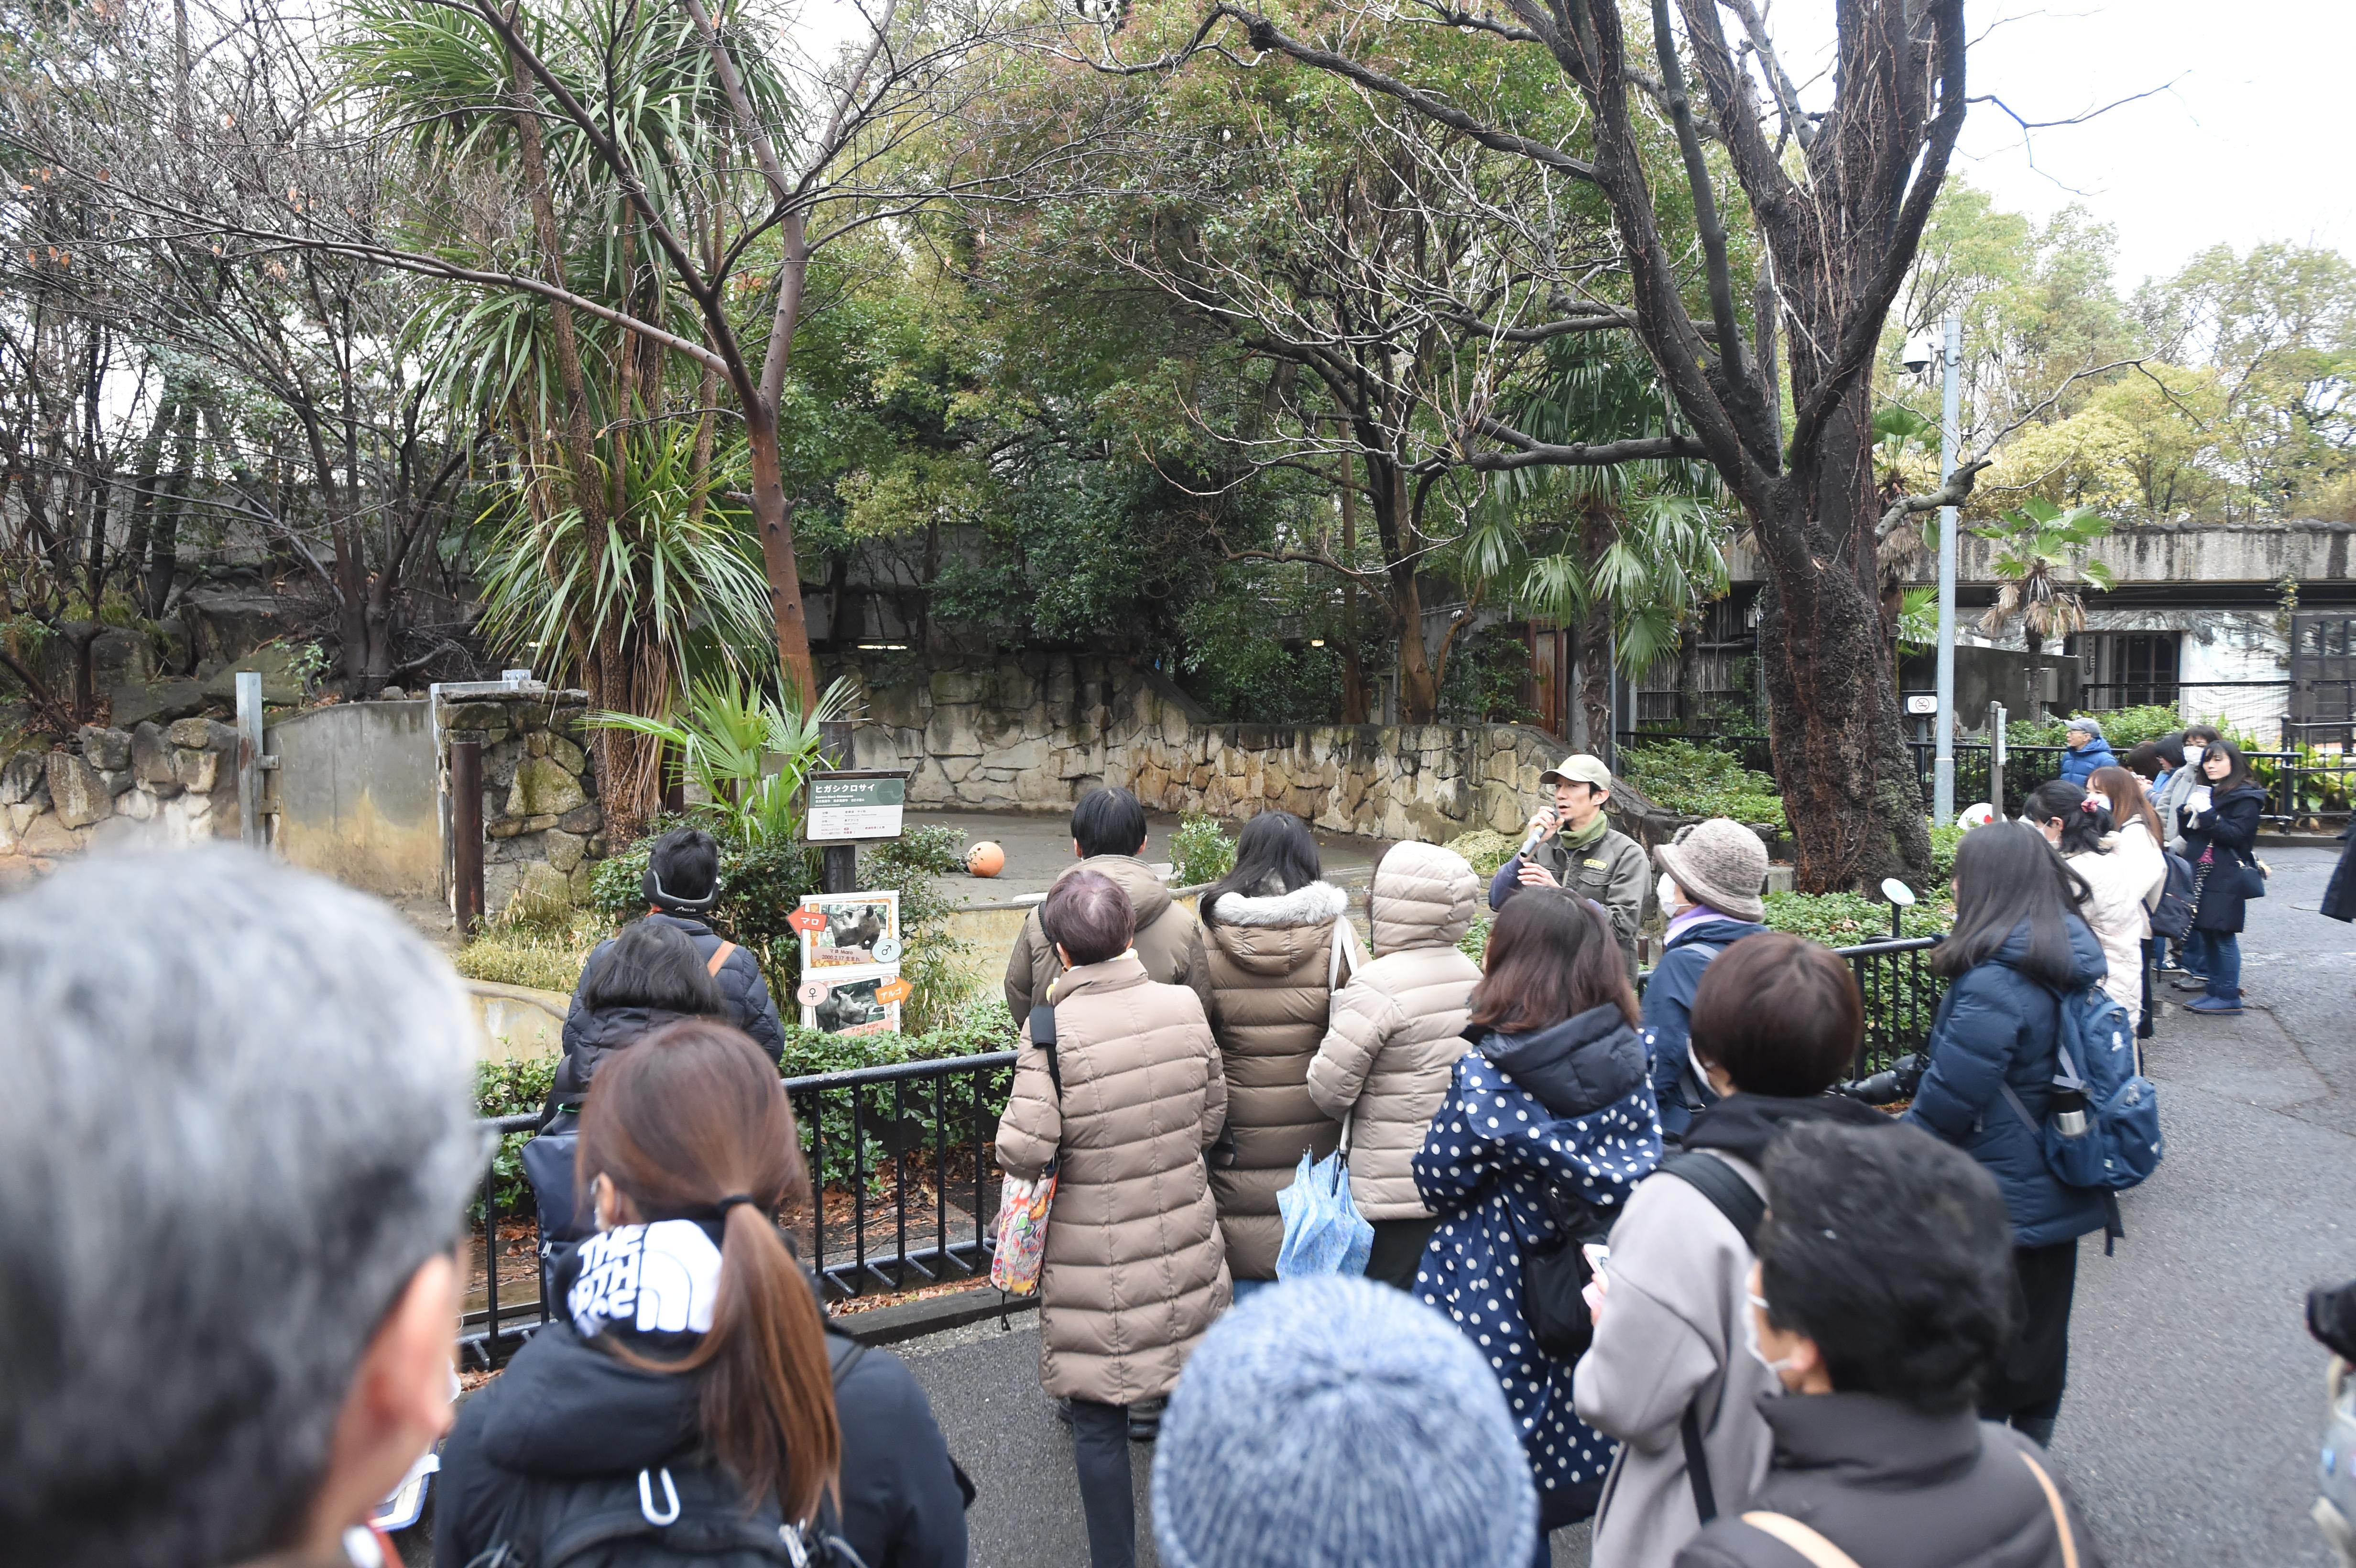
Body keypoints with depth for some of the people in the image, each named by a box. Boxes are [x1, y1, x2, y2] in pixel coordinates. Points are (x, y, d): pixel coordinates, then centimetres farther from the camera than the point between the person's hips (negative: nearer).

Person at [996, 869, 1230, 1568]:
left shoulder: (1052, 1031, -19)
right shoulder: (1186, 1007, -6)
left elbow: (1023, 1150, -21)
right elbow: (1212, 1117, 4)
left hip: (1095, 1260, -4)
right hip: (1184, 1246, 4)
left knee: (1098, 1422, 11)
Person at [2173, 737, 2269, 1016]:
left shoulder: (2245, 797, -6)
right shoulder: (2206, 792, 18)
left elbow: (2237, 835, -15)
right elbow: (2190, 834, 19)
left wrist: (2207, 815, -21)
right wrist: (2188, 813, 0)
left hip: (2226, 877, -8)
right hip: (2201, 872, 8)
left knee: (2222, 934, -7)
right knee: (2205, 931, 7)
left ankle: (2228, 996, -2)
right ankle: (2214, 987, 13)